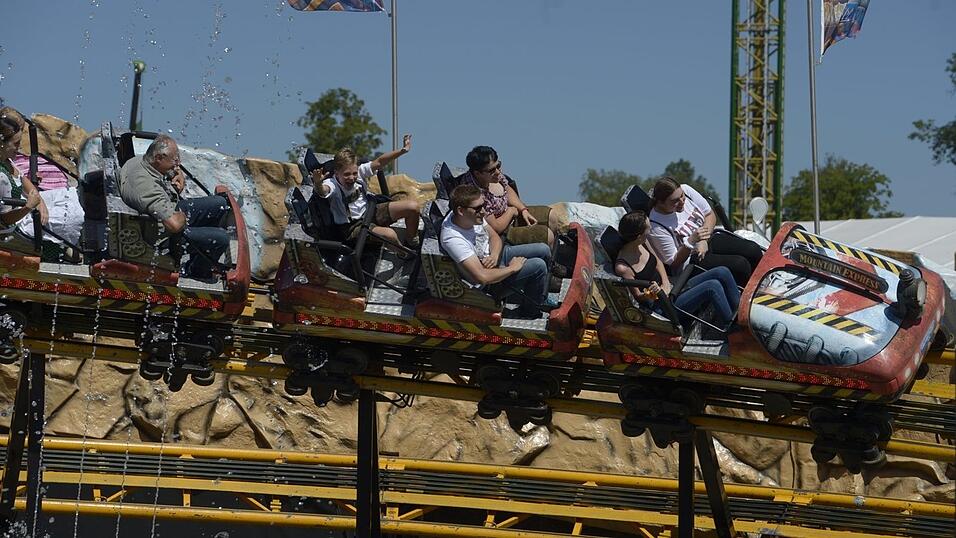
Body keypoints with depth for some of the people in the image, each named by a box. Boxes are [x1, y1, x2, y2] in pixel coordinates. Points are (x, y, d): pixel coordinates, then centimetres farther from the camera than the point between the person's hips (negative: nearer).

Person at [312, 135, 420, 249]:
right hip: (353, 226, -7)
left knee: (413, 206, -3)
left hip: (369, 211, 7)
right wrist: (318, 184, -72)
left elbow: (379, 162, -16)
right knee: (390, 235, -33)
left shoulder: (360, 172, -10)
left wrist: (403, 150, -26)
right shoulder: (332, 183, -25)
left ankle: (410, 243, 19)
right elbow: (323, 191, -48)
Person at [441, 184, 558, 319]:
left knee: (544, 251, 5)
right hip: (489, 284, -8)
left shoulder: (472, 216, -13)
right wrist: (512, 268, -23)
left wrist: (494, 256, -19)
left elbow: (495, 237, 4)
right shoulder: (453, 239, -37)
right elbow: (483, 277, -38)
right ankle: (530, 309, 8)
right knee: (539, 266, -18)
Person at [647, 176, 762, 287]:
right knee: (740, 264, -24)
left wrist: (703, 241, -14)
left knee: (754, 250, -8)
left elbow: (710, 215, 3)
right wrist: (691, 241, -34)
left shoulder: (686, 190, -10)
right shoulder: (656, 226, -25)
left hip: (710, 240, 7)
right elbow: (674, 263, -17)